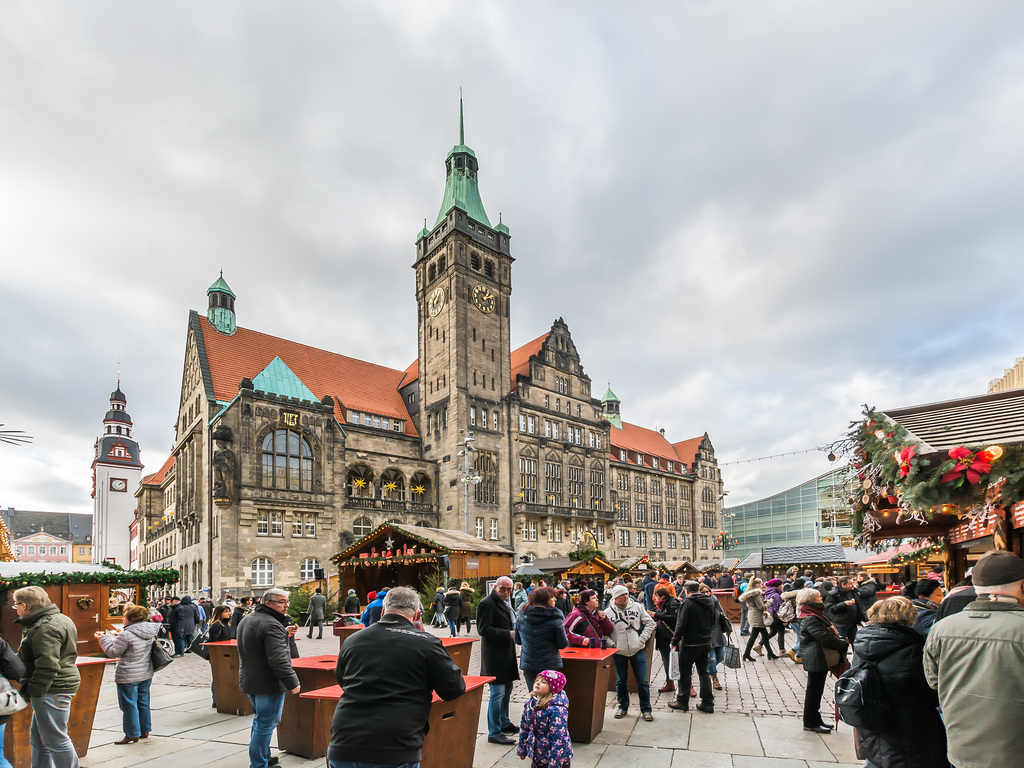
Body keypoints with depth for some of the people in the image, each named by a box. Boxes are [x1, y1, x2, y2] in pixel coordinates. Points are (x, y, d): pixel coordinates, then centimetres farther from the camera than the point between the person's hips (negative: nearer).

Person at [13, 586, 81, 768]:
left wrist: (32, 690, -16)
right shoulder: (60, 619, 14)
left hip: (51, 691, -11)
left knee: (56, 740, -2)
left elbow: (48, 666, -25)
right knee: (38, 739, 21)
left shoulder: (45, 628, -19)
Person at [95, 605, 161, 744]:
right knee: (143, 703, 18)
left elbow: (113, 652, -12)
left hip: (129, 676, -8)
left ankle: (132, 734, 12)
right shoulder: (151, 632, 4)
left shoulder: (126, 635, -20)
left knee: (129, 705, 4)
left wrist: (104, 638, 2)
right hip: (146, 674, 8)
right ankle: (145, 730, 27)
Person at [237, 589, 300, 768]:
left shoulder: (246, 620, 10)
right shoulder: (271, 625, -23)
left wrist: (283, 634, 13)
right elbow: (278, 660, -27)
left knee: (259, 720, 23)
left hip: (248, 680, 10)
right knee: (266, 724, 0)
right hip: (268, 684, -10)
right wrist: (292, 683, -21)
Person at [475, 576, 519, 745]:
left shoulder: (506, 603, 15)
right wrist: (508, 634, -22)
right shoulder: (486, 604, -15)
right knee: (497, 693, -7)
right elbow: (483, 629, -21)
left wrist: (516, 629, 5)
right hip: (495, 655, -9)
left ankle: (504, 723, 35)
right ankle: (494, 733, 2)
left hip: (507, 654, 10)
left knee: (507, 690, 19)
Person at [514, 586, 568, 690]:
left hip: (527, 665, 4)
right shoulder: (555, 619, -14)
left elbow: (517, 641, 9)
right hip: (550, 665, -4)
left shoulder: (522, 617, -1)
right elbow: (563, 644, -8)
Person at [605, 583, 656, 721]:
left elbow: (650, 623, 5)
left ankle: (646, 709, 17)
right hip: (619, 652, 0)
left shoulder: (637, 607, -1)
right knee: (621, 682, 13)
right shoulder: (608, 612, -5)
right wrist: (612, 644, -10)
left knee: (643, 682, 3)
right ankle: (623, 707, 30)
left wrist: (642, 639, -2)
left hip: (638, 650, 0)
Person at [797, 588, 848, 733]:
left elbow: (830, 633, 18)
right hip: (816, 660, -10)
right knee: (814, 691, -1)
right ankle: (810, 723, 8)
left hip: (821, 660, 10)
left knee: (816, 691, 17)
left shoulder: (816, 615, 14)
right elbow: (826, 638, -23)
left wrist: (841, 640, 1)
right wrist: (844, 644, -10)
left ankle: (815, 720, 27)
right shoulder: (811, 619, -20)